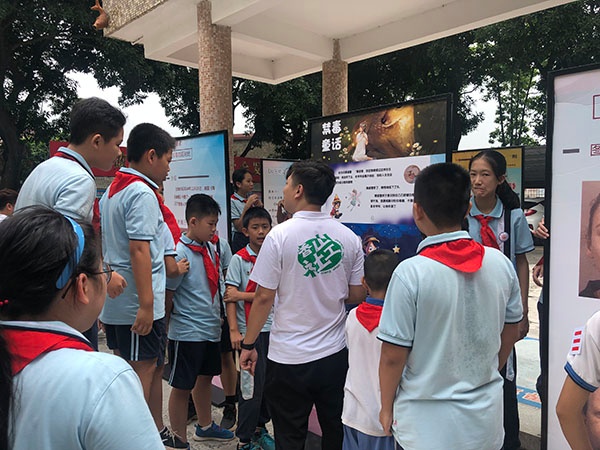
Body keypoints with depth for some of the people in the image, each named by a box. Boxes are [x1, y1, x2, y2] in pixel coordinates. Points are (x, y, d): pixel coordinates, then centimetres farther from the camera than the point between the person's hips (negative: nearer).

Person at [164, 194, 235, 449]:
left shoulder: (210, 248, 5)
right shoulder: (180, 254, -19)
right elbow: (167, 296, -15)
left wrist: (218, 314, 12)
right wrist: (168, 329, -11)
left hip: (211, 329, 8)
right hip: (187, 331, -8)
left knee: (205, 377, 23)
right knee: (182, 386, 7)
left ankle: (205, 426, 42)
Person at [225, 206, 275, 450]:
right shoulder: (239, 259, -6)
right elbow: (230, 297, -8)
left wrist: (243, 295, -13)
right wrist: (234, 330, -14)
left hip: (273, 328, 4)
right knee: (254, 385, 1)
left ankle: (260, 428, 34)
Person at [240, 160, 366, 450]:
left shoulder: (280, 235, -14)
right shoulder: (349, 238, -2)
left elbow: (264, 297, -13)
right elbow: (357, 295, 4)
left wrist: (248, 344, -1)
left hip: (289, 359, -4)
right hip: (335, 354, 4)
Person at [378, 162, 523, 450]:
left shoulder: (410, 273, -23)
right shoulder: (502, 264, -7)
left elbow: (393, 356, -17)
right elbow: (510, 335, 5)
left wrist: (386, 409, 0)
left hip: (428, 423, -4)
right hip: (486, 415, 5)